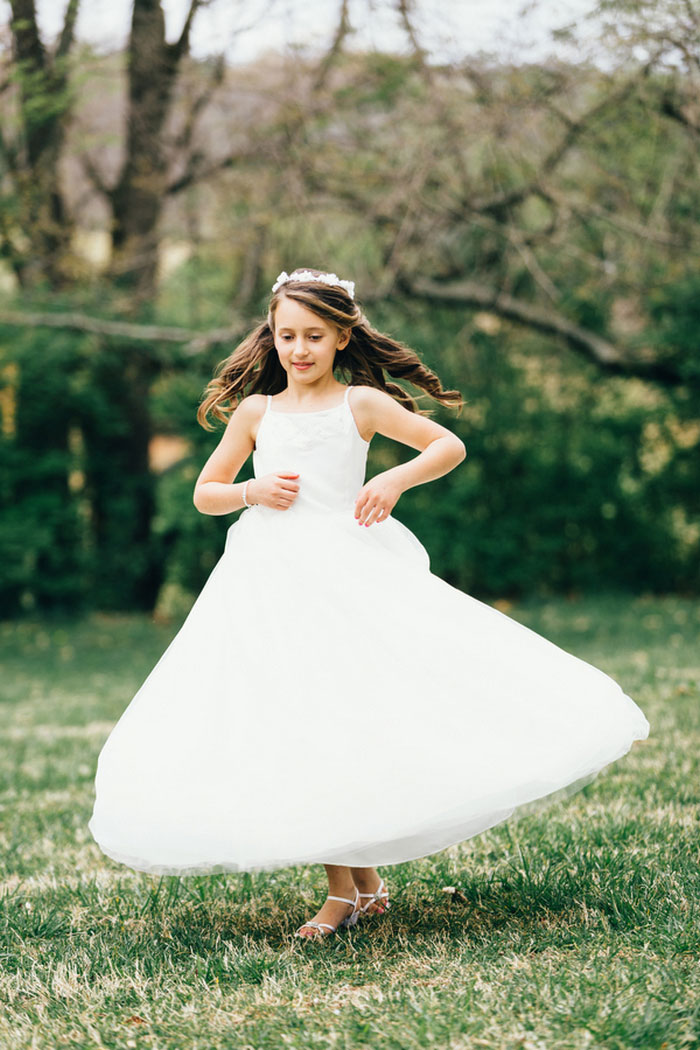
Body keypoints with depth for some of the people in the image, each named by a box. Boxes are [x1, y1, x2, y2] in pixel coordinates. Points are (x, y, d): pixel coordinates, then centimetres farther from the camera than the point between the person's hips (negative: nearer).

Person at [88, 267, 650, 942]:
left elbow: (450, 446, 7)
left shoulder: (362, 403, 5)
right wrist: (253, 492, -4)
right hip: (272, 579, 2)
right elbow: (205, 493, 16)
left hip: (351, 574, -2)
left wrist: (396, 479, -10)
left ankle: (365, 878, 7)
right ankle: (344, 888, 8)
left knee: (357, 716, -8)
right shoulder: (255, 412, 11)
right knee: (302, 730, 0)